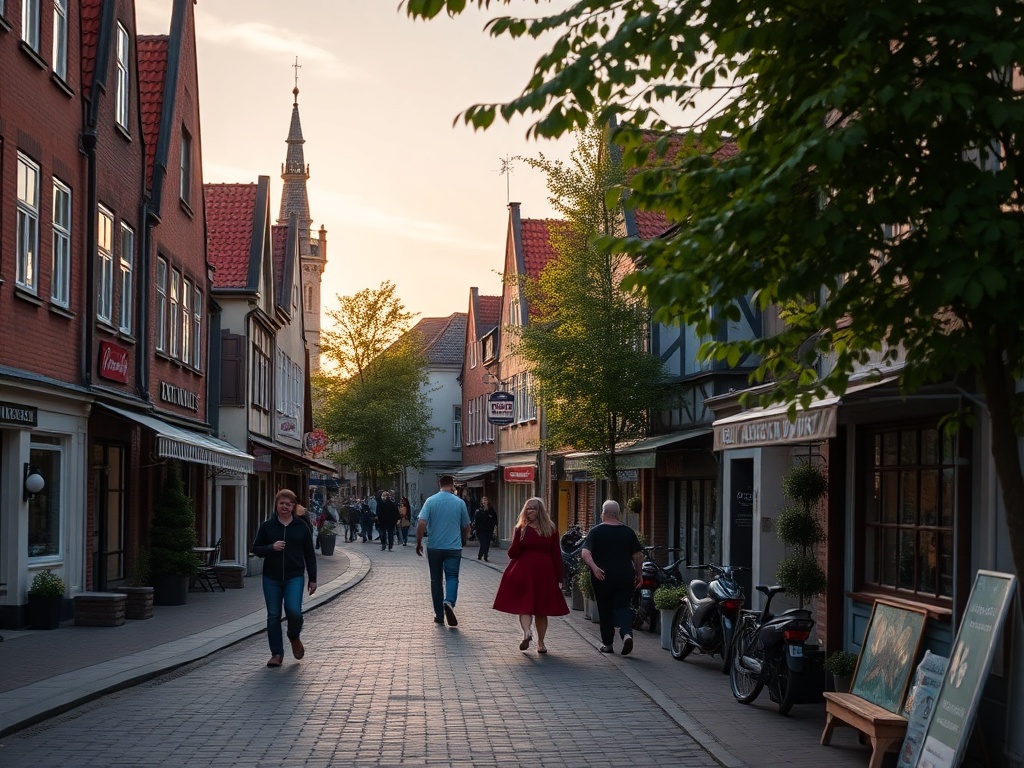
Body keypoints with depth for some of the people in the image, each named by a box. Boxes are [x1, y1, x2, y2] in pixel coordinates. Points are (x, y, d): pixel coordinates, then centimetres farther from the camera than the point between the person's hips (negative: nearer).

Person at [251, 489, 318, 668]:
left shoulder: (301, 527, 4)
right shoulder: (267, 526, 4)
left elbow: (309, 555, 7)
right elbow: (256, 549, 6)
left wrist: (312, 579, 6)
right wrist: (271, 548, -14)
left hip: (294, 577, -1)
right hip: (271, 577, 1)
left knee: (294, 611, -15)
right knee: (273, 616, 3)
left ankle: (294, 637, 17)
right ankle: (277, 653, 13)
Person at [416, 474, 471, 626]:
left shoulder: (431, 501, -3)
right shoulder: (459, 502, 1)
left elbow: (421, 524, -12)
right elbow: (466, 528, 9)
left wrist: (419, 543, 0)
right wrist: (462, 541, 28)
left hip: (434, 548, 1)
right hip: (454, 548, -1)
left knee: (436, 580, 10)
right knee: (452, 577, 1)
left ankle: (439, 615, 14)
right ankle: (449, 602, -29)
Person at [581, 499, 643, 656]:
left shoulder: (595, 531, -1)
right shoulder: (628, 531, 4)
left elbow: (585, 553, -15)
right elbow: (638, 556, 4)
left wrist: (594, 567, -23)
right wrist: (638, 575, 14)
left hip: (603, 578, -1)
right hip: (625, 577, 1)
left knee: (605, 610, 11)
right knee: (622, 607, 5)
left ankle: (607, 644, 19)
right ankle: (627, 634, -21)